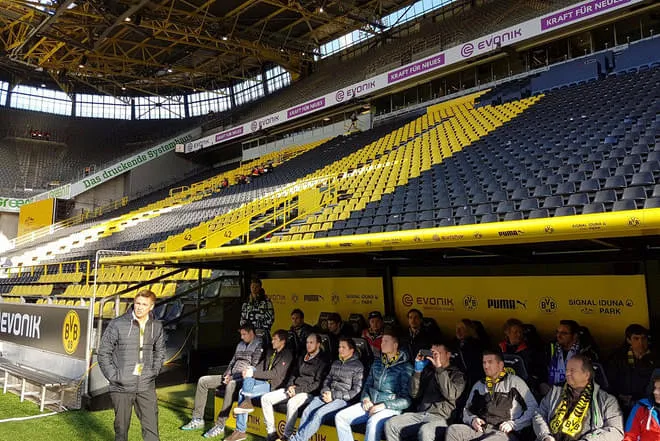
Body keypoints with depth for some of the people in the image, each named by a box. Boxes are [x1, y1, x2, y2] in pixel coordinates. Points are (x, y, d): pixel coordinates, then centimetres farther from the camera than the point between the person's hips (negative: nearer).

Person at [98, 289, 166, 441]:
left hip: (146, 387, 2)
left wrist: (154, 371, 7)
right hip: (121, 388, -2)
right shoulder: (118, 324, -9)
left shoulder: (157, 327, 3)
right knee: (121, 429, 11)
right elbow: (103, 352, -3)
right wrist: (113, 376, -8)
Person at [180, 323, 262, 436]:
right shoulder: (241, 344, 20)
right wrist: (227, 374, 2)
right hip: (231, 377, 9)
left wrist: (233, 377, -17)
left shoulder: (259, 346, -6)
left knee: (231, 385, -42)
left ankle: (220, 426, -35)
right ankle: (198, 420, 1)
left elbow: (253, 368, -14)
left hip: (245, 377, -9)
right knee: (203, 381, 1)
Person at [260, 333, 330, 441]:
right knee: (265, 398, -6)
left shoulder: (323, 360, -4)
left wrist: (297, 390, -16)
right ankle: (271, 432, -2)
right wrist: (290, 386, 0)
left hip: (309, 392, -7)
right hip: (293, 389, 8)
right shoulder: (302, 358, 18)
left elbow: (317, 383, -11)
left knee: (291, 403, -38)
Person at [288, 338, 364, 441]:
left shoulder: (358, 366, -3)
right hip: (328, 395, 6)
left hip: (344, 399, -6)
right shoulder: (336, 363, 17)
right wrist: (325, 391, -1)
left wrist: (333, 395, -12)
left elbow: (356, 391, -8)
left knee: (319, 414, -28)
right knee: (307, 411, -21)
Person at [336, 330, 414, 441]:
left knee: (373, 422, -37)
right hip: (370, 404, 6)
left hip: (390, 407, -6)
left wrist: (384, 405, -17)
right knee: (340, 417, -13)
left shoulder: (405, 367, -6)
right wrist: (366, 399, -1)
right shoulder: (377, 362, 13)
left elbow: (407, 399, -8)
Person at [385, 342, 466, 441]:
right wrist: (418, 370, 3)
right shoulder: (428, 371, 20)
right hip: (419, 414, 5)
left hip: (440, 417, -5)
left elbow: (451, 395, -13)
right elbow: (414, 394, 14)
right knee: (390, 424, -19)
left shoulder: (457, 374, 8)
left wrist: (440, 369, -14)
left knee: (425, 431, -39)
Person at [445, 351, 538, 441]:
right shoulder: (479, 385, 23)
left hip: (503, 432, -4)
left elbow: (533, 407, 7)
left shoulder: (514, 381, 10)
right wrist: (472, 419, 4)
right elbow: (467, 409, 28)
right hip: (480, 429, 4)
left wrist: (513, 424, -5)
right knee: (452, 430, -26)